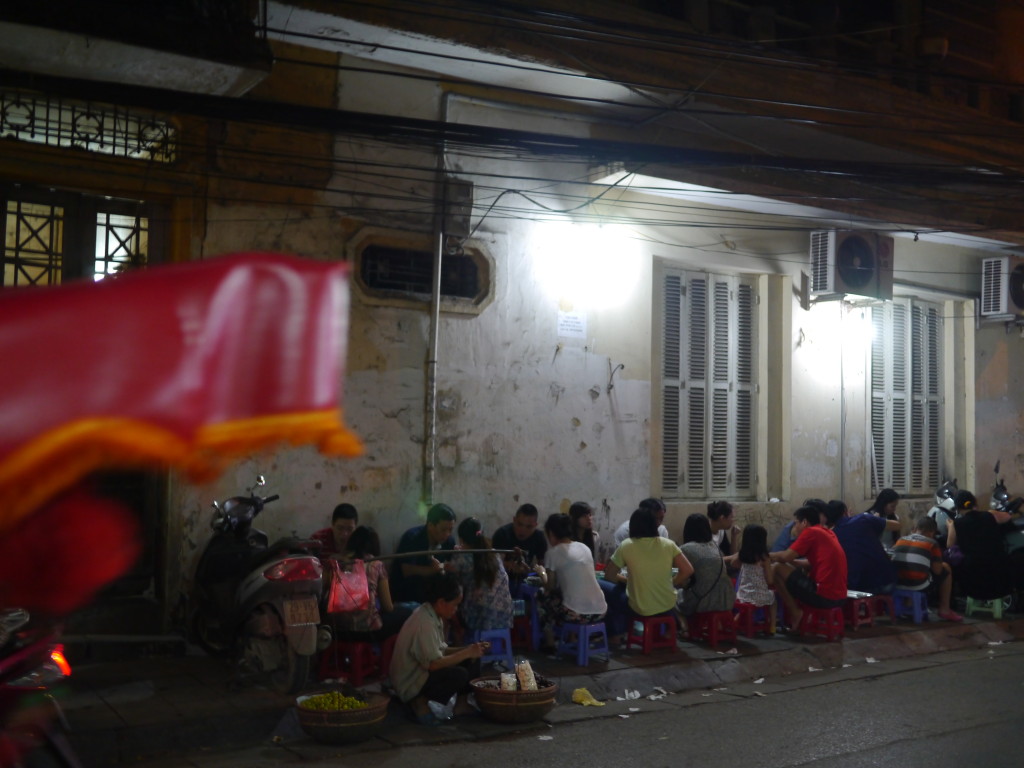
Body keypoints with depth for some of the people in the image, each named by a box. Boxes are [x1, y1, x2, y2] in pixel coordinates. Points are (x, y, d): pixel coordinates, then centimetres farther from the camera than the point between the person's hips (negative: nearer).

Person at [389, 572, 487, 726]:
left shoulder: (434, 617, 5)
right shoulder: (424, 623, -26)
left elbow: (442, 651, 9)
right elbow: (434, 663, -30)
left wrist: (470, 650, -4)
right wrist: (467, 653, -20)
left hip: (424, 672, 10)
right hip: (411, 683, -10)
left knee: (472, 662, 5)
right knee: (459, 675, -29)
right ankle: (421, 704, -13)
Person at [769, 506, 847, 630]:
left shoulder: (811, 532, -6)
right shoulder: (828, 533, 18)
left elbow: (786, 557, -8)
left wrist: (768, 556, 12)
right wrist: (778, 557, 20)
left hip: (823, 595, -9)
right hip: (839, 597, 9)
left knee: (778, 569, 0)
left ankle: (795, 613, 3)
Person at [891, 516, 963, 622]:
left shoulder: (901, 540, 11)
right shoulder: (931, 544, 0)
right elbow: (937, 570, -3)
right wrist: (941, 564, 21)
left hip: (897, 583, 5)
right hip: (919, 584, -4)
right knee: (946, 569, 20)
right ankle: (944, 610, 23)